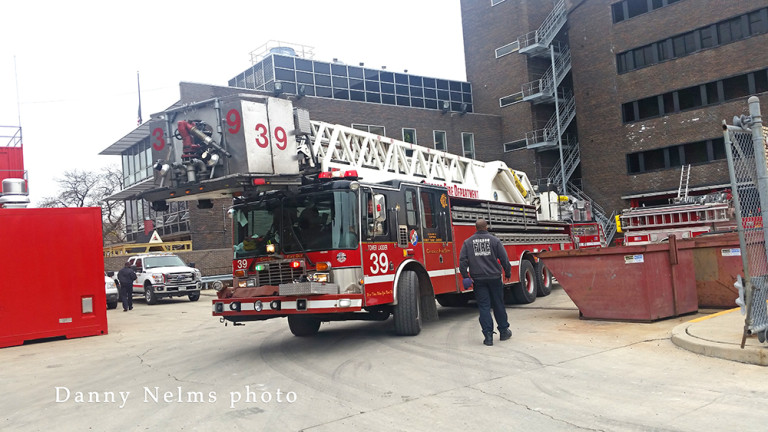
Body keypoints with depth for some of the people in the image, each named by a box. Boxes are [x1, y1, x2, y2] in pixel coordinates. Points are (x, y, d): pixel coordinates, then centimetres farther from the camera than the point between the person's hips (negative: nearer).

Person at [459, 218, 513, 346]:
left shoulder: (468, 242, 3)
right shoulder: (494, 240, 0)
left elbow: (462, 260, -3)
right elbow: (504, 259, 1)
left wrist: (465, 276, -2)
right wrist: (508, 273, 12)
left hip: (478, 279, 1)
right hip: (494, 277, 0)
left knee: (484, 307, 2)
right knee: (498, 305, 12)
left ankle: (488, 336, -2)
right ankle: (504, 331, 23)